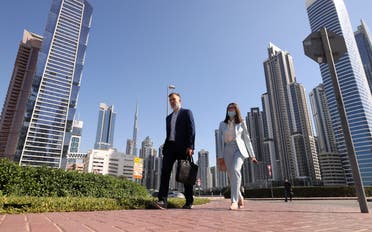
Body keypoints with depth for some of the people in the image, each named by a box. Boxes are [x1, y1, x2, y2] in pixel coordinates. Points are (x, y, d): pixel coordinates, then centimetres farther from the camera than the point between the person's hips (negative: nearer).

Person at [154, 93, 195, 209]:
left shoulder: (187, 112, 8)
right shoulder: (169, 117, 26)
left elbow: (191, 130, -3)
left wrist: (190, 146, -15)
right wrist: (164, 147, 11)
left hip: (182, 147, -5)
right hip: (170, 146, 5)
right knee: (165, 172, -10)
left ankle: (189, 202, 9)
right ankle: (162, 200, -14)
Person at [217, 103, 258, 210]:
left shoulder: (241, 123, 10)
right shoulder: (222, 124, 12)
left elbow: (247, 139, 10)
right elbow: (221, 141, 9)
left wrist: (252, 155, 7)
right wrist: (220, 156, 2)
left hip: (239, 149, -2)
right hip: (227, 151, 3)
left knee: (235, 170, -28)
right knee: (232, 177, 2)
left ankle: (234, 201, -27)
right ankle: (240, 199, 25)